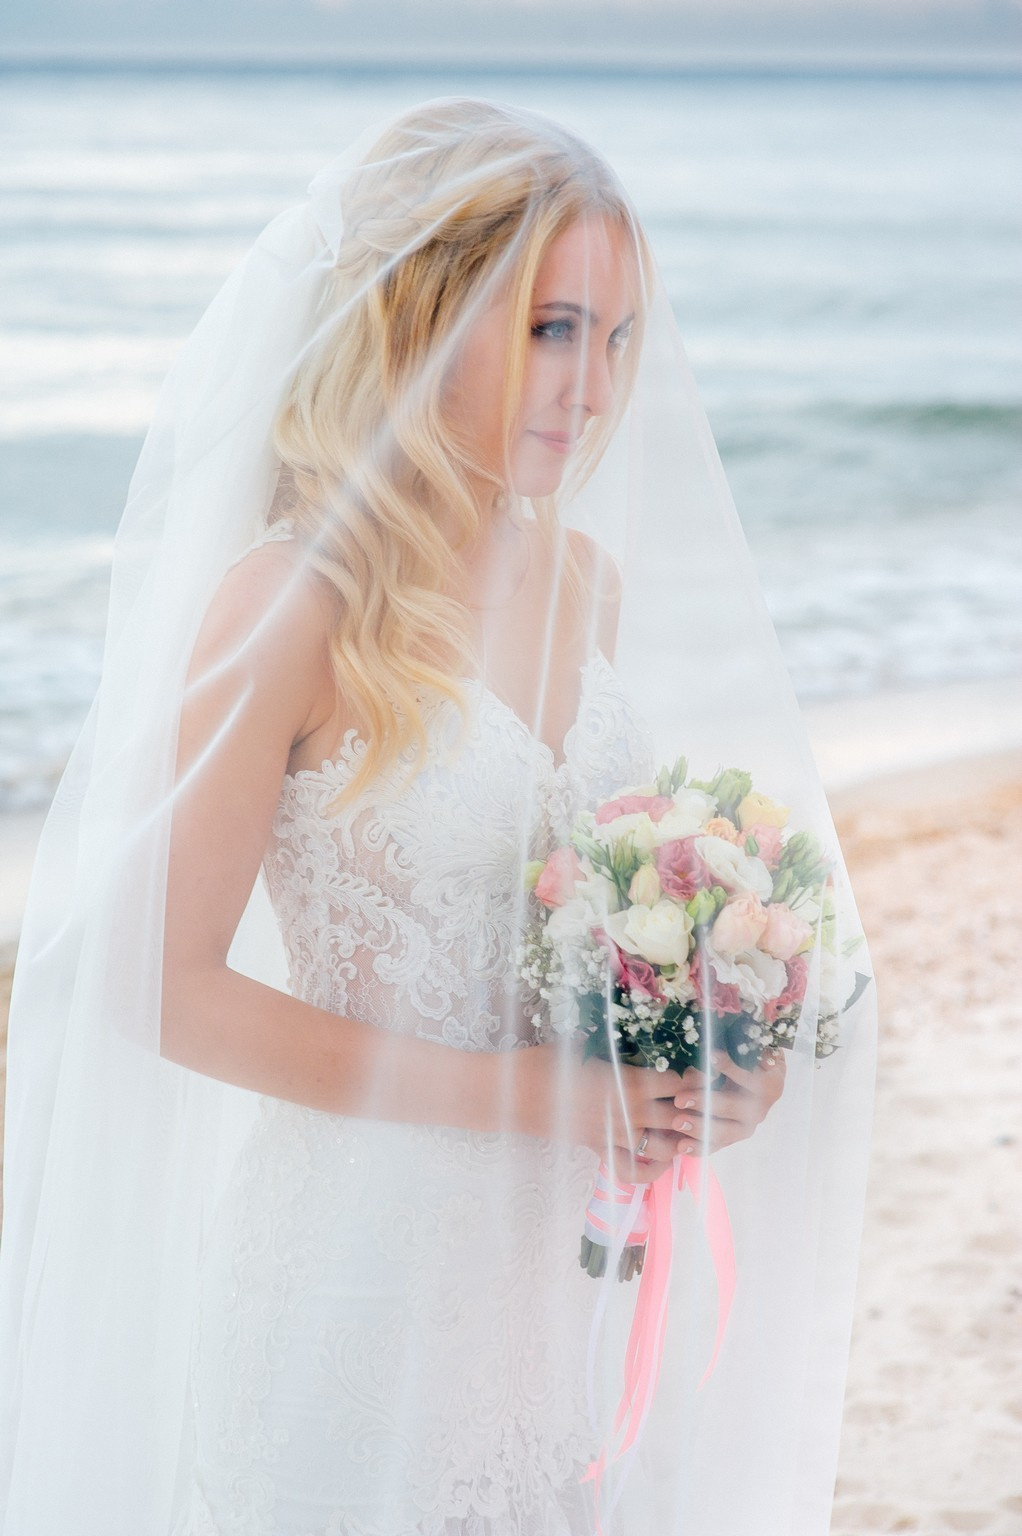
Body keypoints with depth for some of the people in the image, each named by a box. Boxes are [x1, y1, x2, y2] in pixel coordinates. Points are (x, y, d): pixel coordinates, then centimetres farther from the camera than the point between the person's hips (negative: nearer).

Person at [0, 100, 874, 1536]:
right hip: (361, 1279, -6)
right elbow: (167, 985, -18)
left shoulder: (588, 582, 4)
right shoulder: (294, 605, -18)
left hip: (562, 1258, 7)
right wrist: (509, 1095, -18)